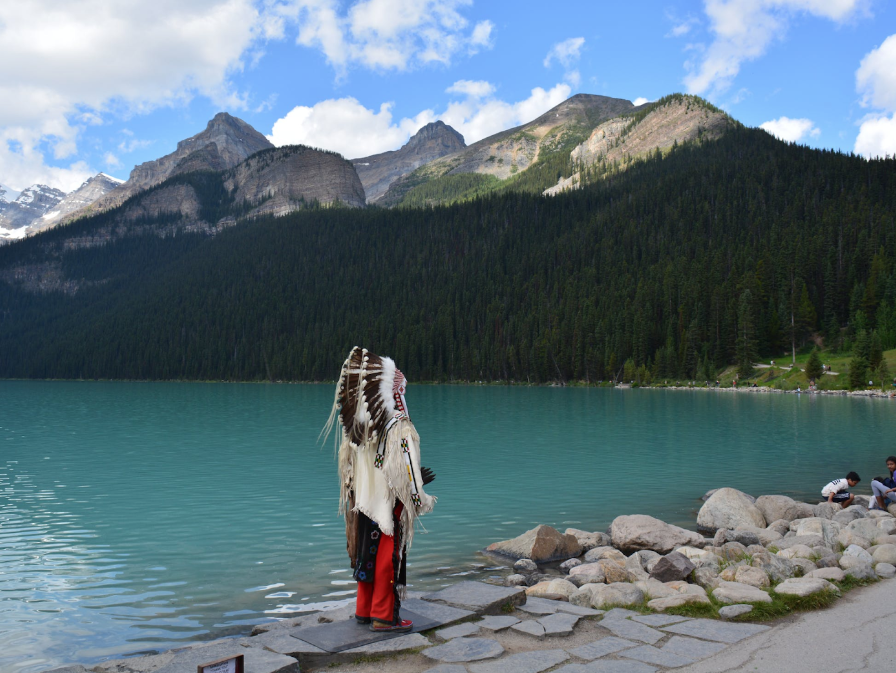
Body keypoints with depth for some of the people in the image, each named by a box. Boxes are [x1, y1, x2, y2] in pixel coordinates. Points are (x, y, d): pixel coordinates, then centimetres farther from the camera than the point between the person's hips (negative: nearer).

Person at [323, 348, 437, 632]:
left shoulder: (356, 427, 3)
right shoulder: (400, 428, -19)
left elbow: (349, 469, 10)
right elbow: (406, 473, -19)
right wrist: (420, 482, -1)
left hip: (364, 504, 7)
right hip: (390, 506, -7)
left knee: (367, 554, 17)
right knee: (388, 558, 4)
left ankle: (364, 610, 29)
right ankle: (383, 616, 14)